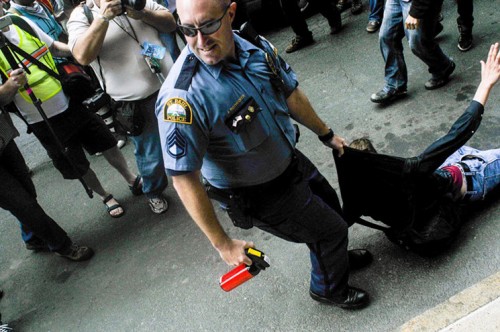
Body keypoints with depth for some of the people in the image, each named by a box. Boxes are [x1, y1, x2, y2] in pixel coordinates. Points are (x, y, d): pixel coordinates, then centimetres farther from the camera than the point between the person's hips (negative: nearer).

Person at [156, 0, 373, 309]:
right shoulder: (183, 97, -35)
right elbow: (184, 179, -29)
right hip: (261, 196, -6)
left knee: (330, 204, 29)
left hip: (290, 159, 7)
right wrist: (223, 245, -23)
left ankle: (336, 256, 63)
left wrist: (326, 133, 16)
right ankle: (329, 288, 45)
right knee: (331, 231, 10)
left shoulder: (256, 48, -15)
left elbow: (291, 95, 3)